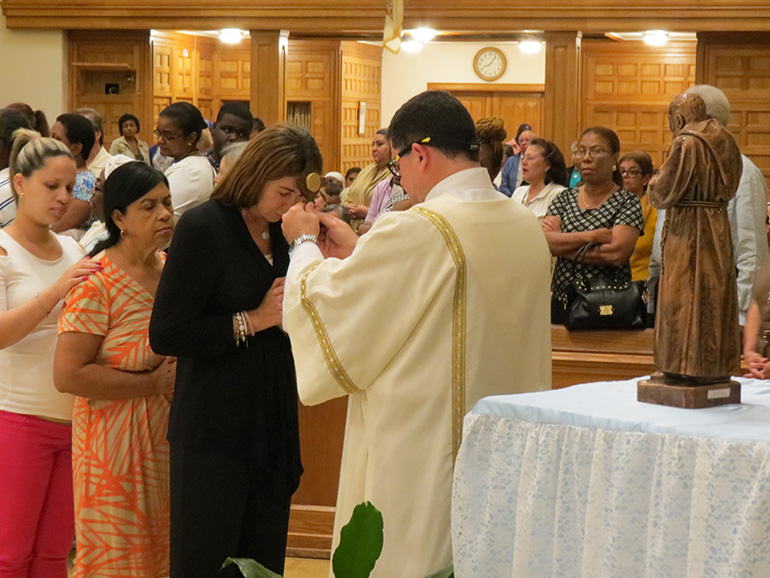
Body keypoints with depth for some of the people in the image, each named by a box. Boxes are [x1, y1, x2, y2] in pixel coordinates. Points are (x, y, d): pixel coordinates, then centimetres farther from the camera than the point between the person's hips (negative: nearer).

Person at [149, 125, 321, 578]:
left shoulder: (280, 233, 10)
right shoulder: (203, 227, -10)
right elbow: (166, 335, -15)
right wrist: (254, 320, -14)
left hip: (272, 428, 7)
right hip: (215, 433, -7)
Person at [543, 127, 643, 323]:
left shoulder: (627, 202, -3)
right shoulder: (564, 198, 10)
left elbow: (616, 254, -18)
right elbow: (544, 241, -5)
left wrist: (563, 245, -9)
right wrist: (593, 236, -15)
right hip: (562, 302, 4)